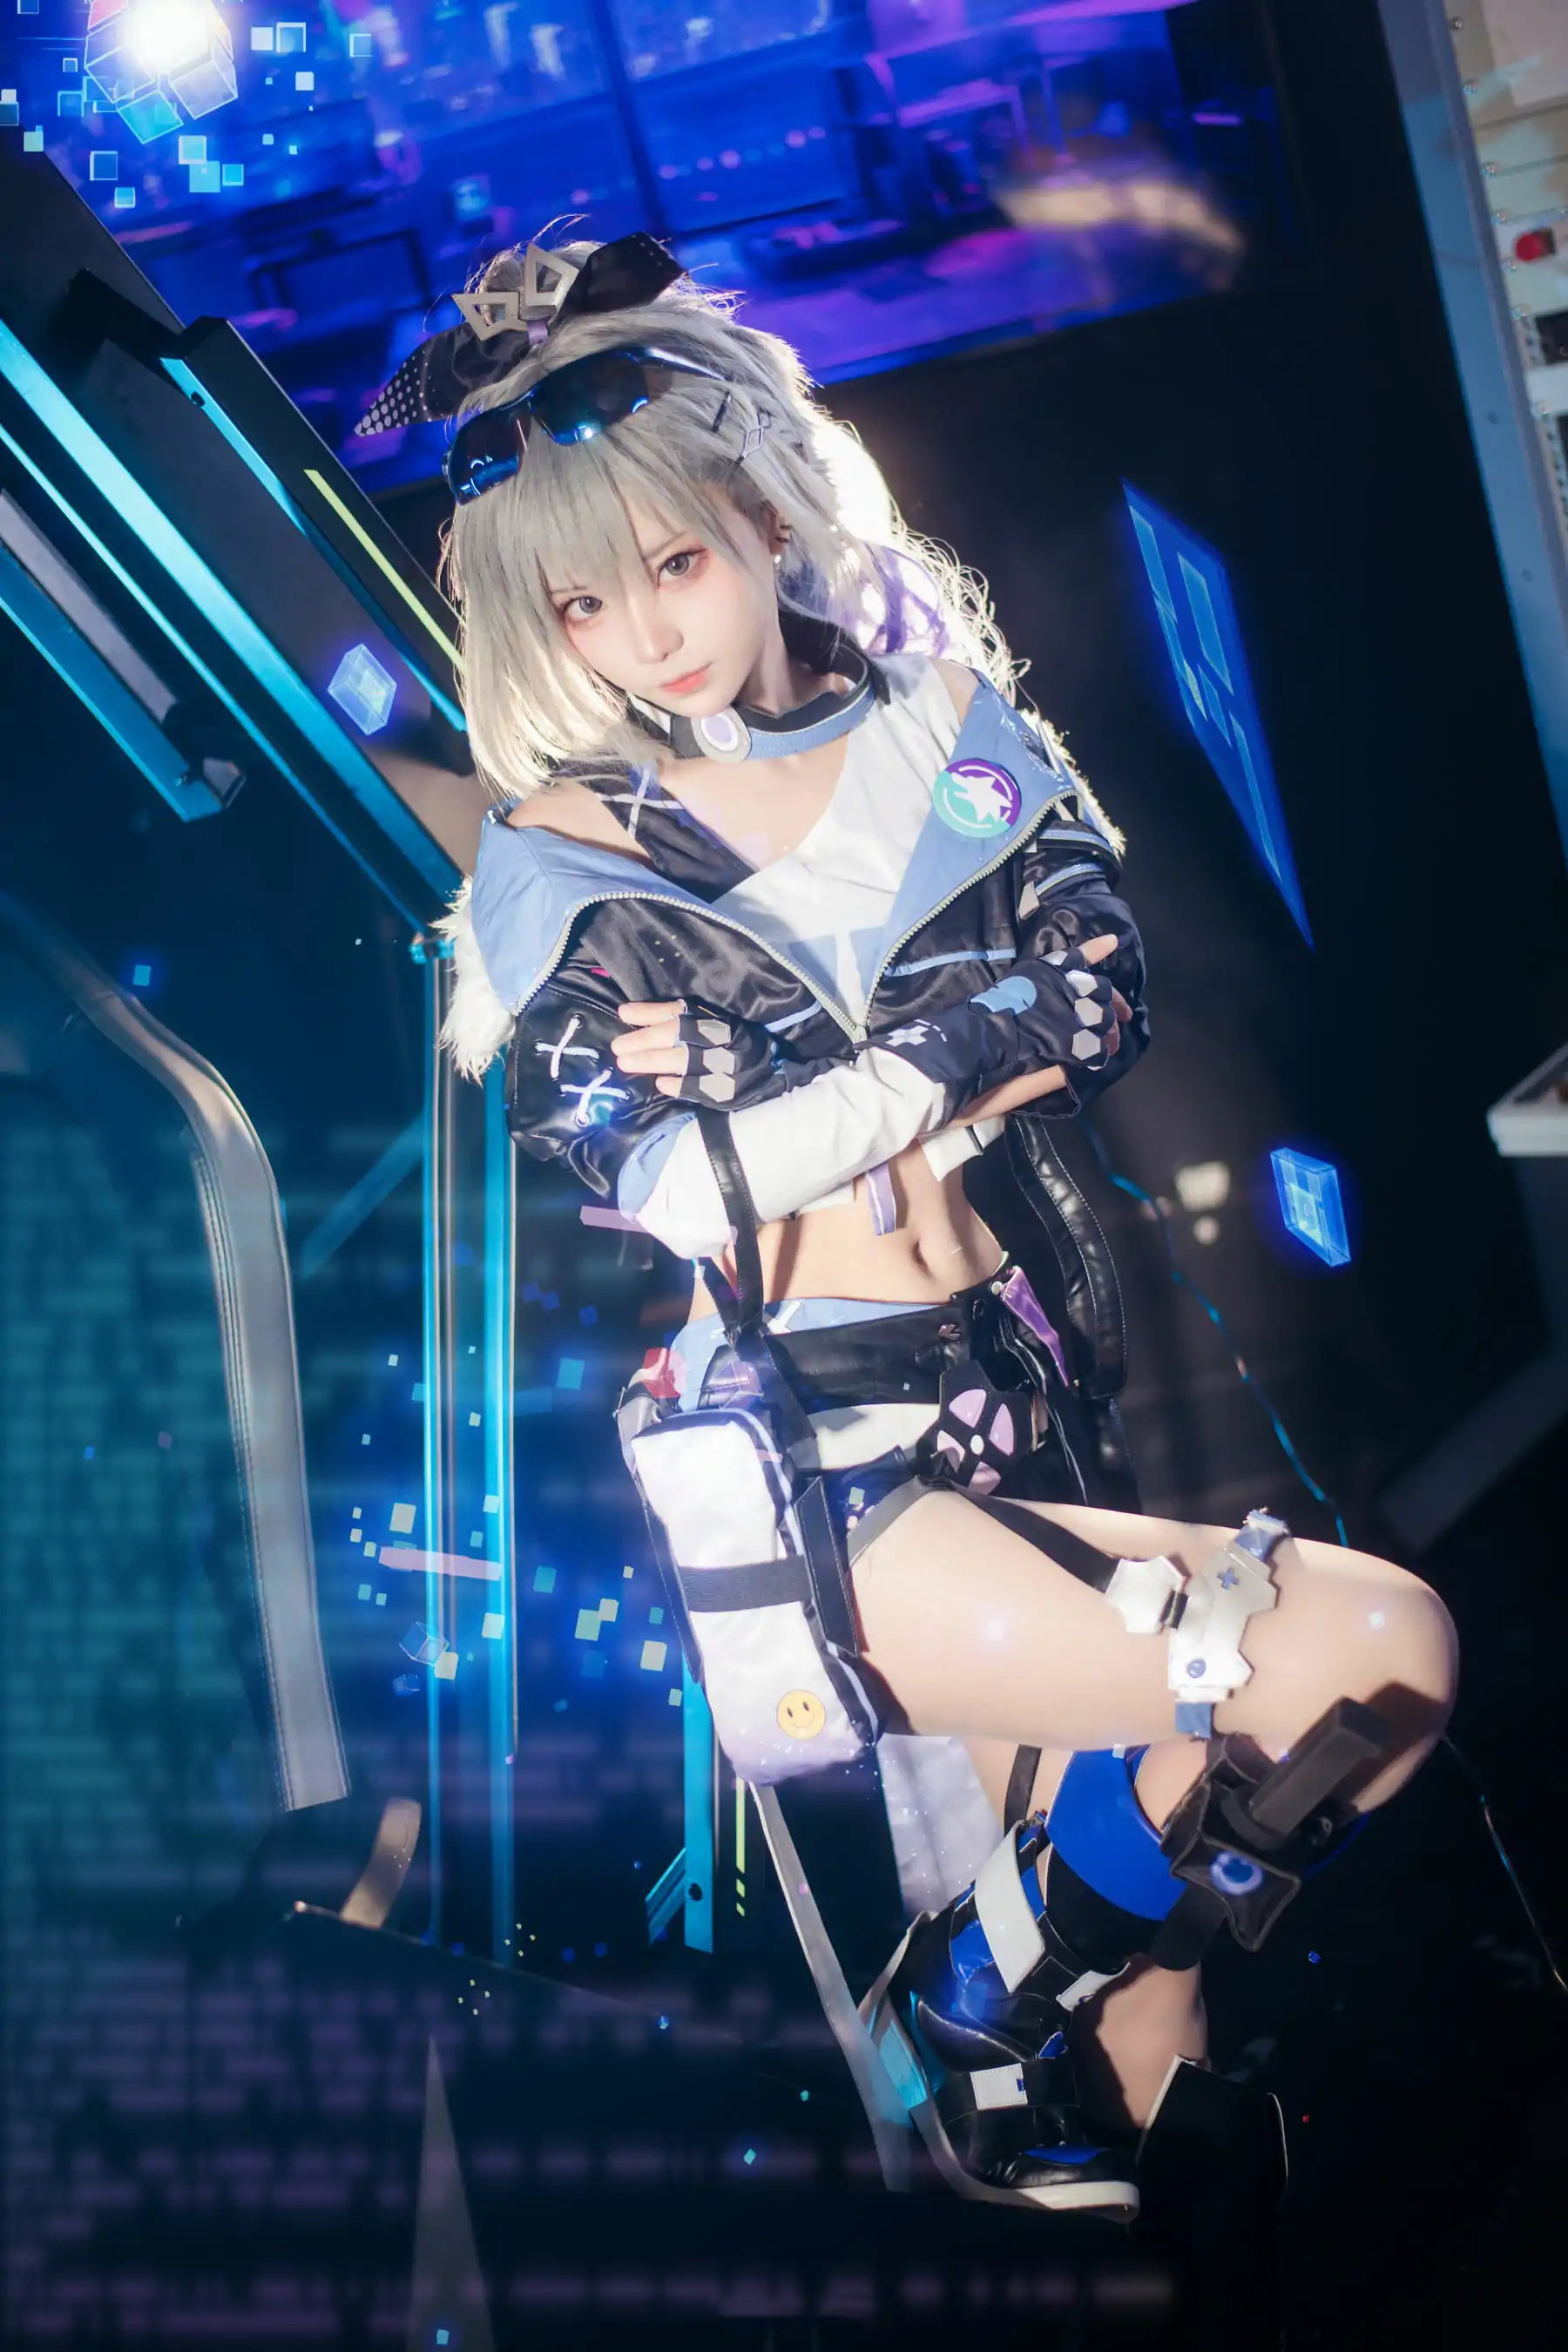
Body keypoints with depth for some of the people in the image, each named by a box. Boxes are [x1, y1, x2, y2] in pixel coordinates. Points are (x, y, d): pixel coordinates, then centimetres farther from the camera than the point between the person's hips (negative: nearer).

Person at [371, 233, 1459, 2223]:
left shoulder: (934, 709, 9)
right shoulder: (553, 866, -1)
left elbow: (1103, 1000, -3)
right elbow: (666, 1180, -12)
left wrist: (779, 1085, -13)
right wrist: (960, 1041, -11)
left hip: (1025, 1399, 5)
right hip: (799, 1465, -5)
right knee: (1373, 1654, -20)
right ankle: (1001, 1992, 0)